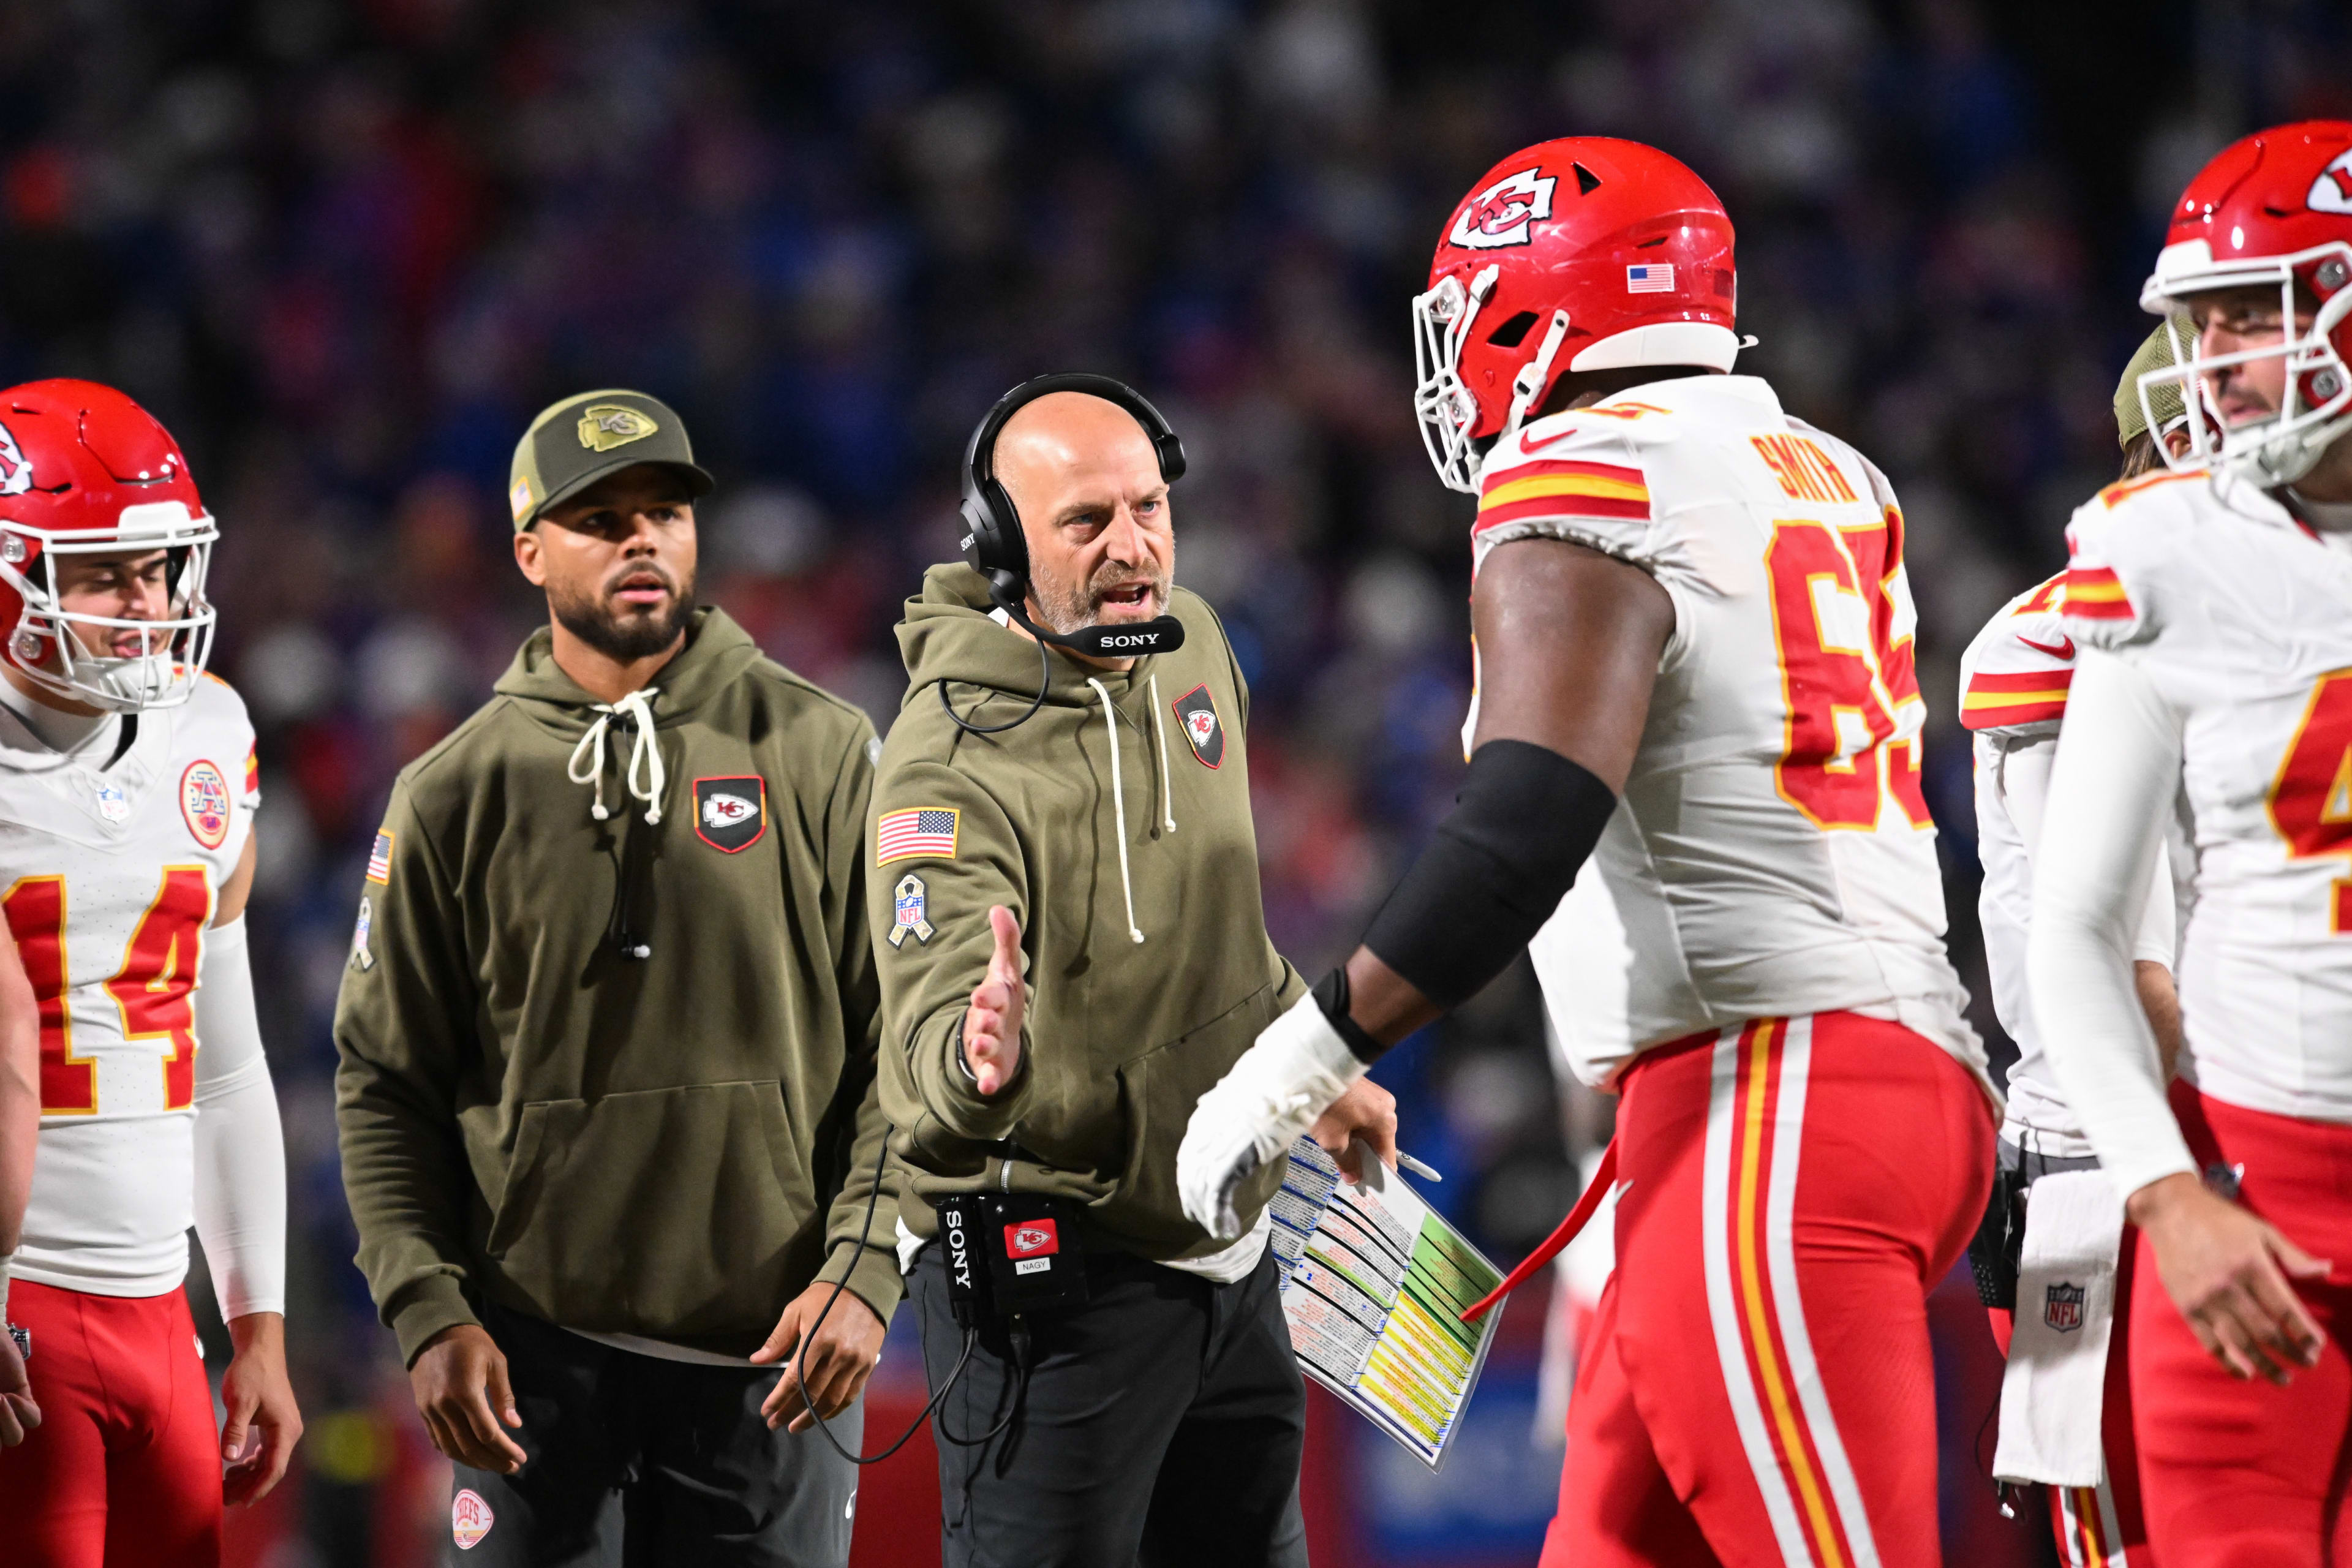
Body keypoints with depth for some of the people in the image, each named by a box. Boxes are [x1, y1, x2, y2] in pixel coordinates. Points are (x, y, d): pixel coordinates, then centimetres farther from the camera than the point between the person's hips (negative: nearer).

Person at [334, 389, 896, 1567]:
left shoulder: (818, 756, 2)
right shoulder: (456, 796, 5)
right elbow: (385, 1084, 6)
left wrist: (864, 1268, -10)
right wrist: (430, 1313, -6)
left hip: (767, 1353, 0)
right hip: (540, 1348, 0)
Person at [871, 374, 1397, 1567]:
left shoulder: (1187, 643, 2)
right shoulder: (950, 763, -22)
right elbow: (930, 1034, -36)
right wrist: (983, 1061, -58)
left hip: (1221, 1248, 8)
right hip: (1050, 1273, -8)